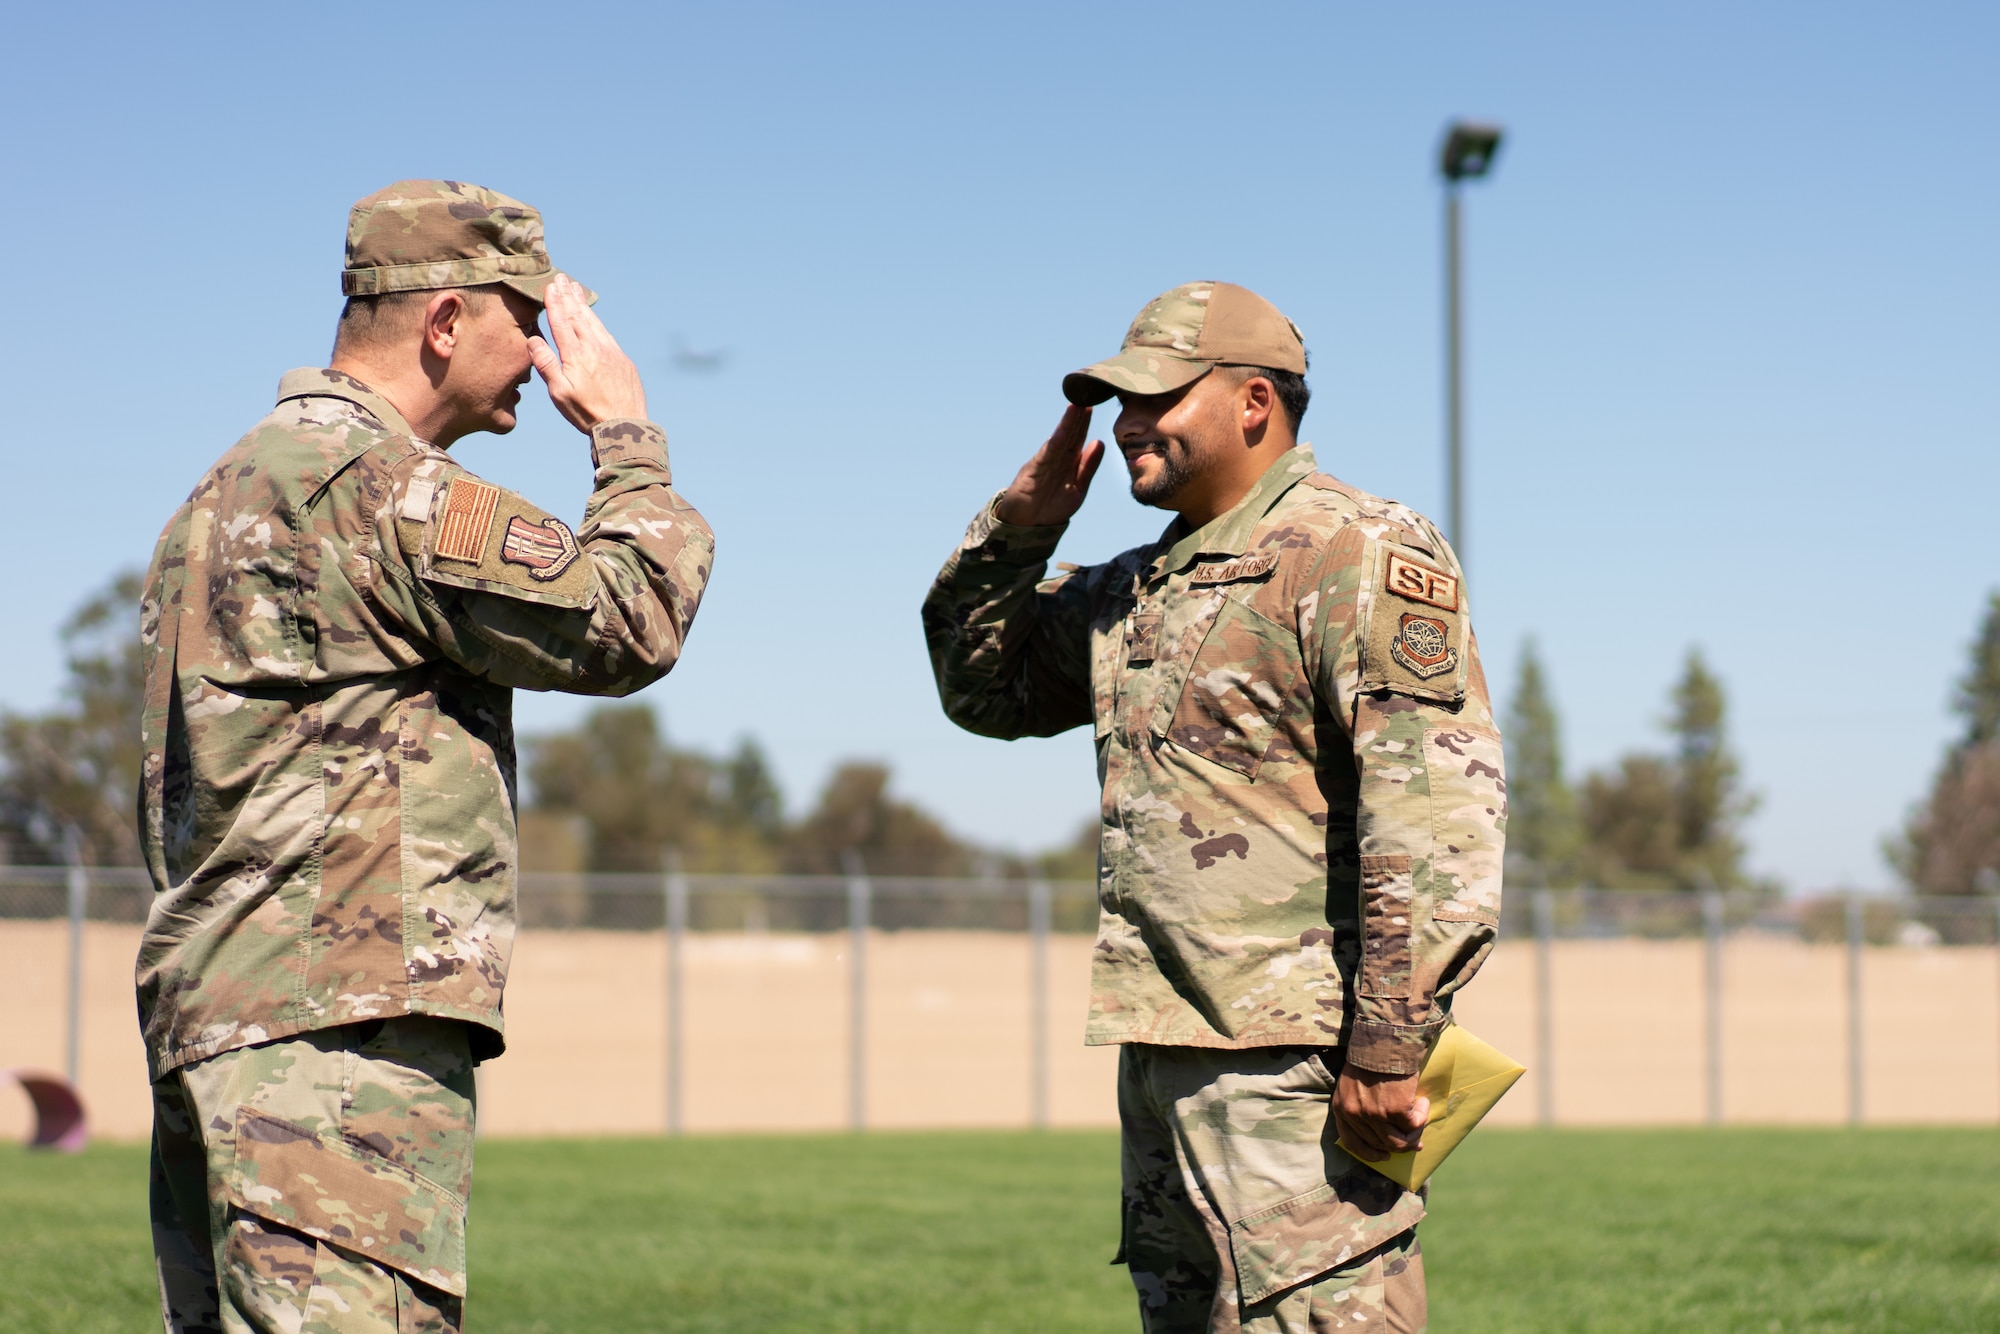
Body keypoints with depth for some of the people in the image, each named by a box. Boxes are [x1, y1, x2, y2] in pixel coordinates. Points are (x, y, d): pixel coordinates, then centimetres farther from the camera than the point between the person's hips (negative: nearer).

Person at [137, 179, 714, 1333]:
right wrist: (627, 435, 5)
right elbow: (632, 622, -9)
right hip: (339, 1026, -10)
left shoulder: (229, 489, 23)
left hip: (208, 1022, 10)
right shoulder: (374, 482, -10)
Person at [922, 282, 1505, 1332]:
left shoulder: (1357, 556, -9)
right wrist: (1017, 529, 13)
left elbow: (1439, 813, -17)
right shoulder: (1135, 590, 19)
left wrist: (1387, 1046, -23)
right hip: (1162, 1050, 9)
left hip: (1297, 1059, -9)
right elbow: (983, 688, 31)